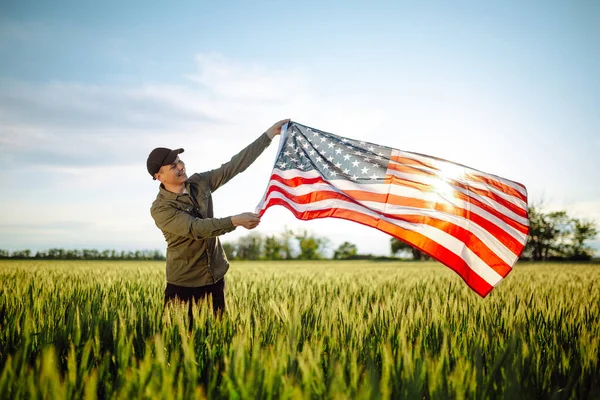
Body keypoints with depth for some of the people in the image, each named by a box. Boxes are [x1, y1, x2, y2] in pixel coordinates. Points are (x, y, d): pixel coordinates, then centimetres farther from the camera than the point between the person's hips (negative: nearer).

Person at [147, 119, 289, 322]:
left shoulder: (200, 182, 1)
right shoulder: (160, 209, -16)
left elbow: (236, 164, -1)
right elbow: (196, 228, -27)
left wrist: (270, 133, -4)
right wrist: (235, 221, -34)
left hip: (215, 278, 5)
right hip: (183, 284, -5)